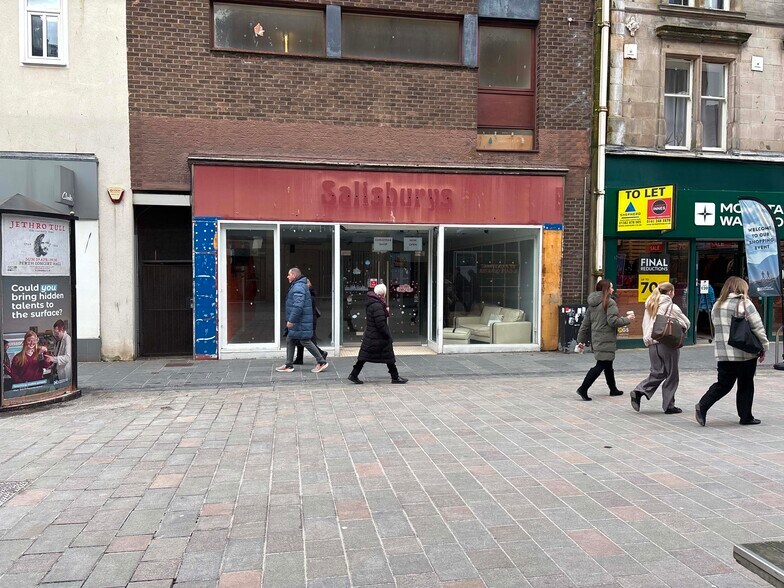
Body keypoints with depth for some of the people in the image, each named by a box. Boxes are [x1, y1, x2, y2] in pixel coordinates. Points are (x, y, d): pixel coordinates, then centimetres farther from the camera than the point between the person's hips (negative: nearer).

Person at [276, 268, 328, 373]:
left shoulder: (298, 287, -18)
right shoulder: (297, 286, 18)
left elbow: (298, 305, -27)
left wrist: (291, 320, -26)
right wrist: (291, 320, 25)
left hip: (301, 322, -11)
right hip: (296, 322, 11)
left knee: (305, 341, -5)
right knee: (290, 340, 13)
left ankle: (321, 362, 2)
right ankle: (288, 365, 18)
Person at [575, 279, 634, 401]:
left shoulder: (592, 304, 12)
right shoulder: (610, 303, -11)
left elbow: (585, 324, 14)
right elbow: (612, 321, -19)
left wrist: (581, 340, 17)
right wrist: (627, 319, -3)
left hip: (596, 339, 9)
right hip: (606, 339, -9)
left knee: (608, 364, 20)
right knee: (601, 365, -6)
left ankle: (613, 389, 32)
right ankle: (583, 389, -12)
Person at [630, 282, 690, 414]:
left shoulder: (650, 306, 10)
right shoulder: (671, 307, -8)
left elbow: (644, 325, 12)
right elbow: (686, 323, -1)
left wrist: (648, 340, 15)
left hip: (652, 344, 6)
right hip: (668, 344, -6)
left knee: (657, 373, 13)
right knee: (671, 375, 7)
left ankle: (638, 392, -7)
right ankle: (668, 406, 12)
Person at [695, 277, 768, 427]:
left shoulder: (717, 306, 9)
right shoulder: (745, 304, -8)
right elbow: (758, 328, -8)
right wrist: (764, 348, 1)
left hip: (723, 354, 5)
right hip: (745, 353, -4)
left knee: (723, 384, 11)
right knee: (745, 386, 10)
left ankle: (702, 406, -6)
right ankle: (746, 416, 19)